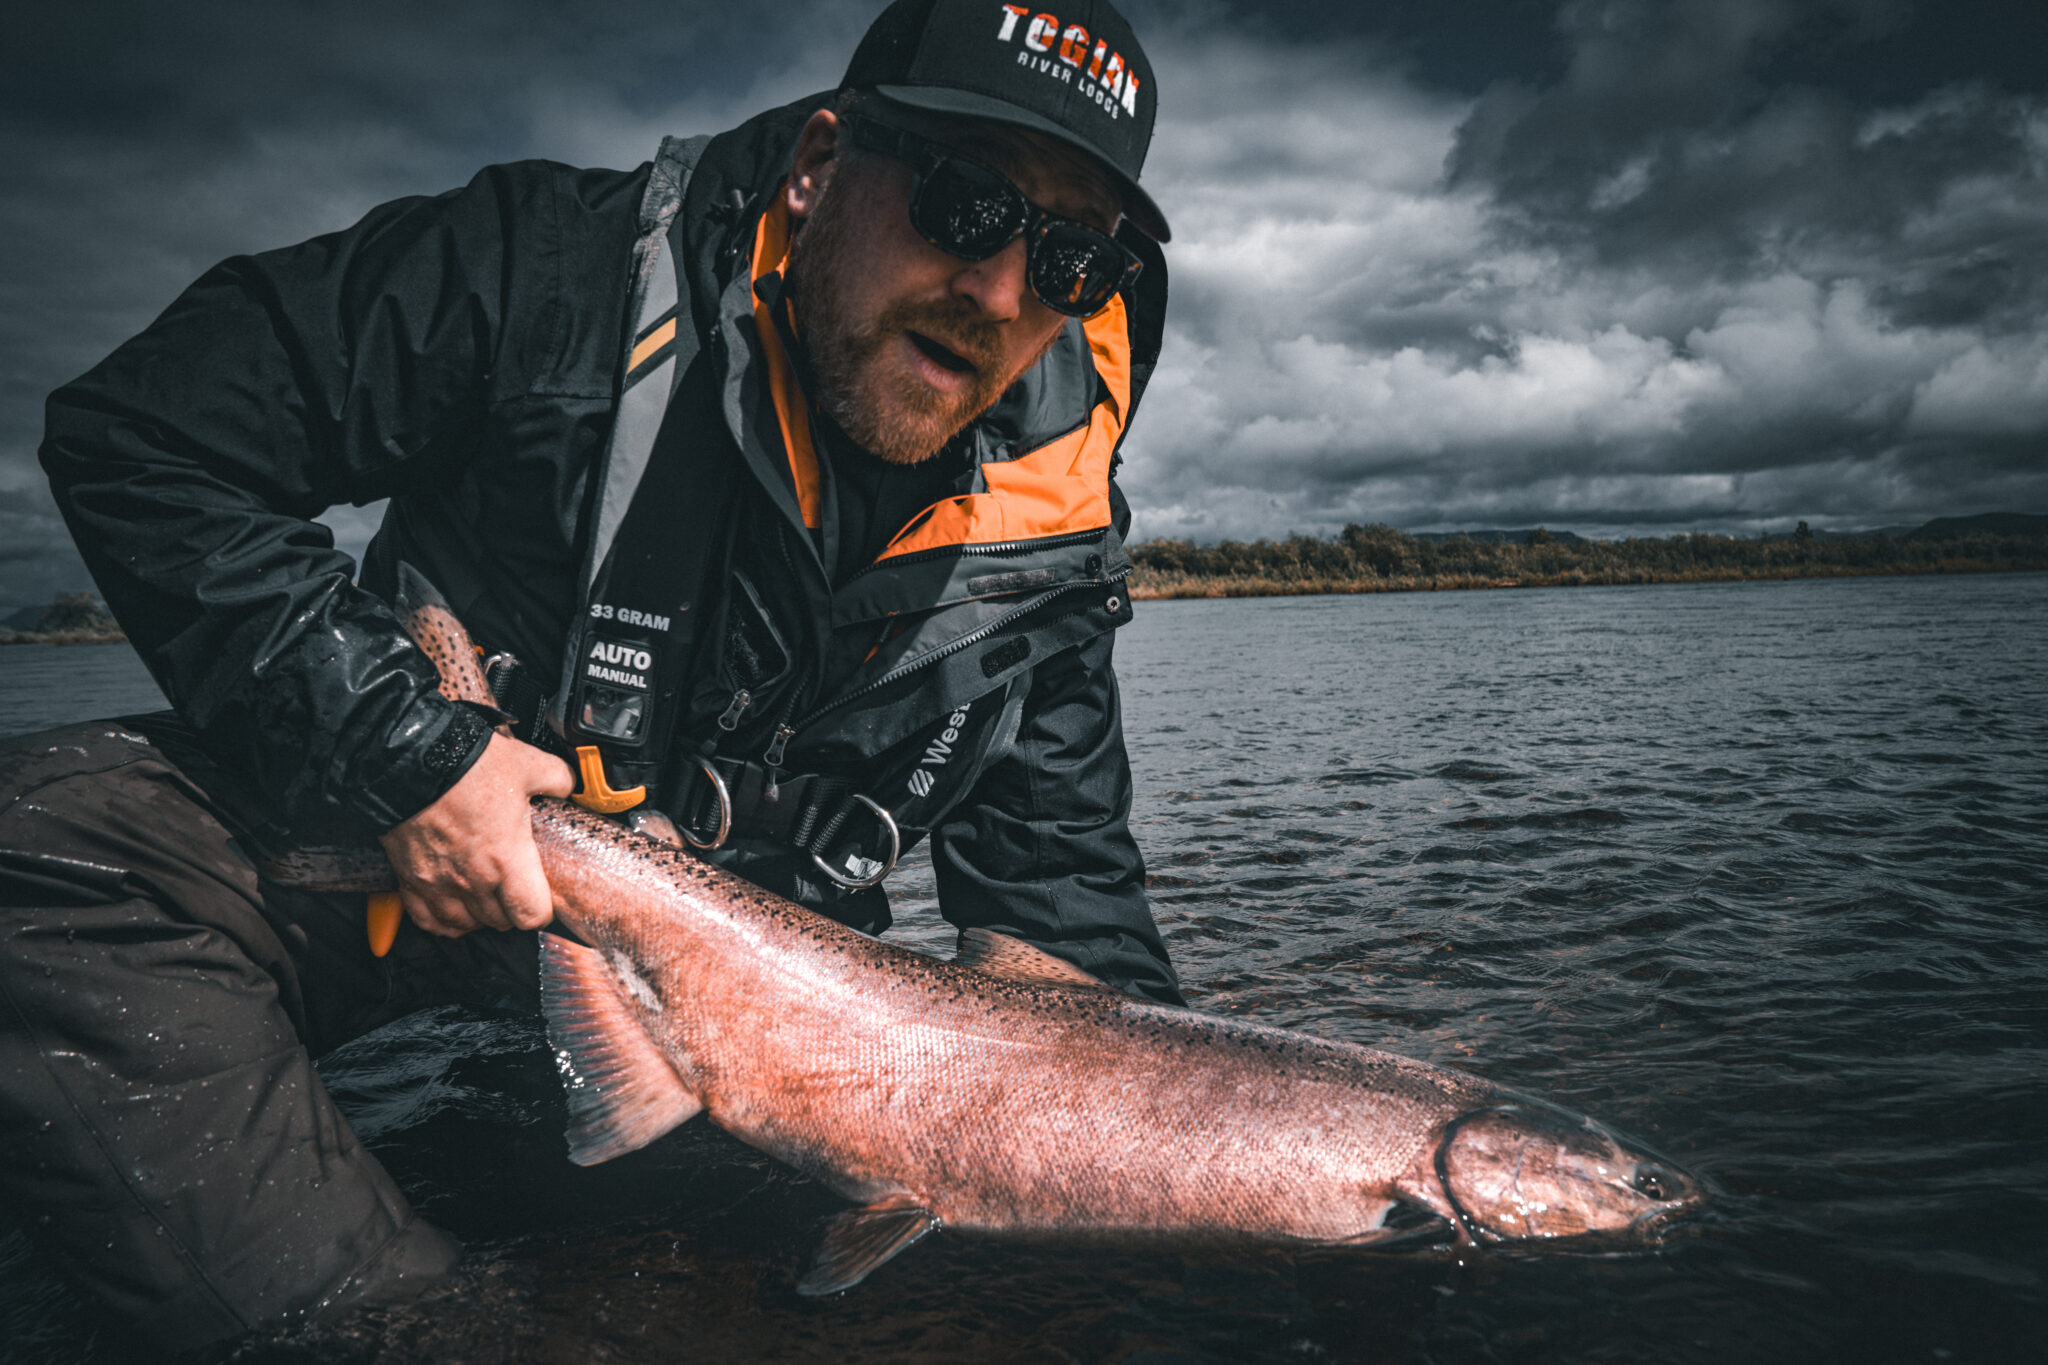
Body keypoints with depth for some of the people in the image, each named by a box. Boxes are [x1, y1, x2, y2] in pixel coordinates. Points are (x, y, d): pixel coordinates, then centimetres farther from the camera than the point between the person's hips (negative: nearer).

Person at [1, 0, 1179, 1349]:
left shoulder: (1050, 529, -9)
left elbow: (1068, 902, -1)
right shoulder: (559, 267, -20)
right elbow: (143, 437, -16)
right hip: (410, 830, -1)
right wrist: (396, 748, -25)